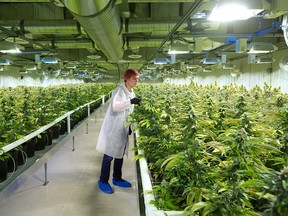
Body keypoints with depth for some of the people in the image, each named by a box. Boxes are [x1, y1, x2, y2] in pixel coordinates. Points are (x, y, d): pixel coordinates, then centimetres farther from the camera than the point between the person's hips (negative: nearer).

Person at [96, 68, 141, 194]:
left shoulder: (131, 93, 9)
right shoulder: (119, 90, -16)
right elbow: (115, 106, -33)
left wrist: (130, 126, 13)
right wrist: (131, 101, -41)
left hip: (123, 129, 8)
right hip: (113, 128, -8)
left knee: (120, 154, 16)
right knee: (109, 155, 1)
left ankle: (117, 179, 32)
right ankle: (103, 181, 17)